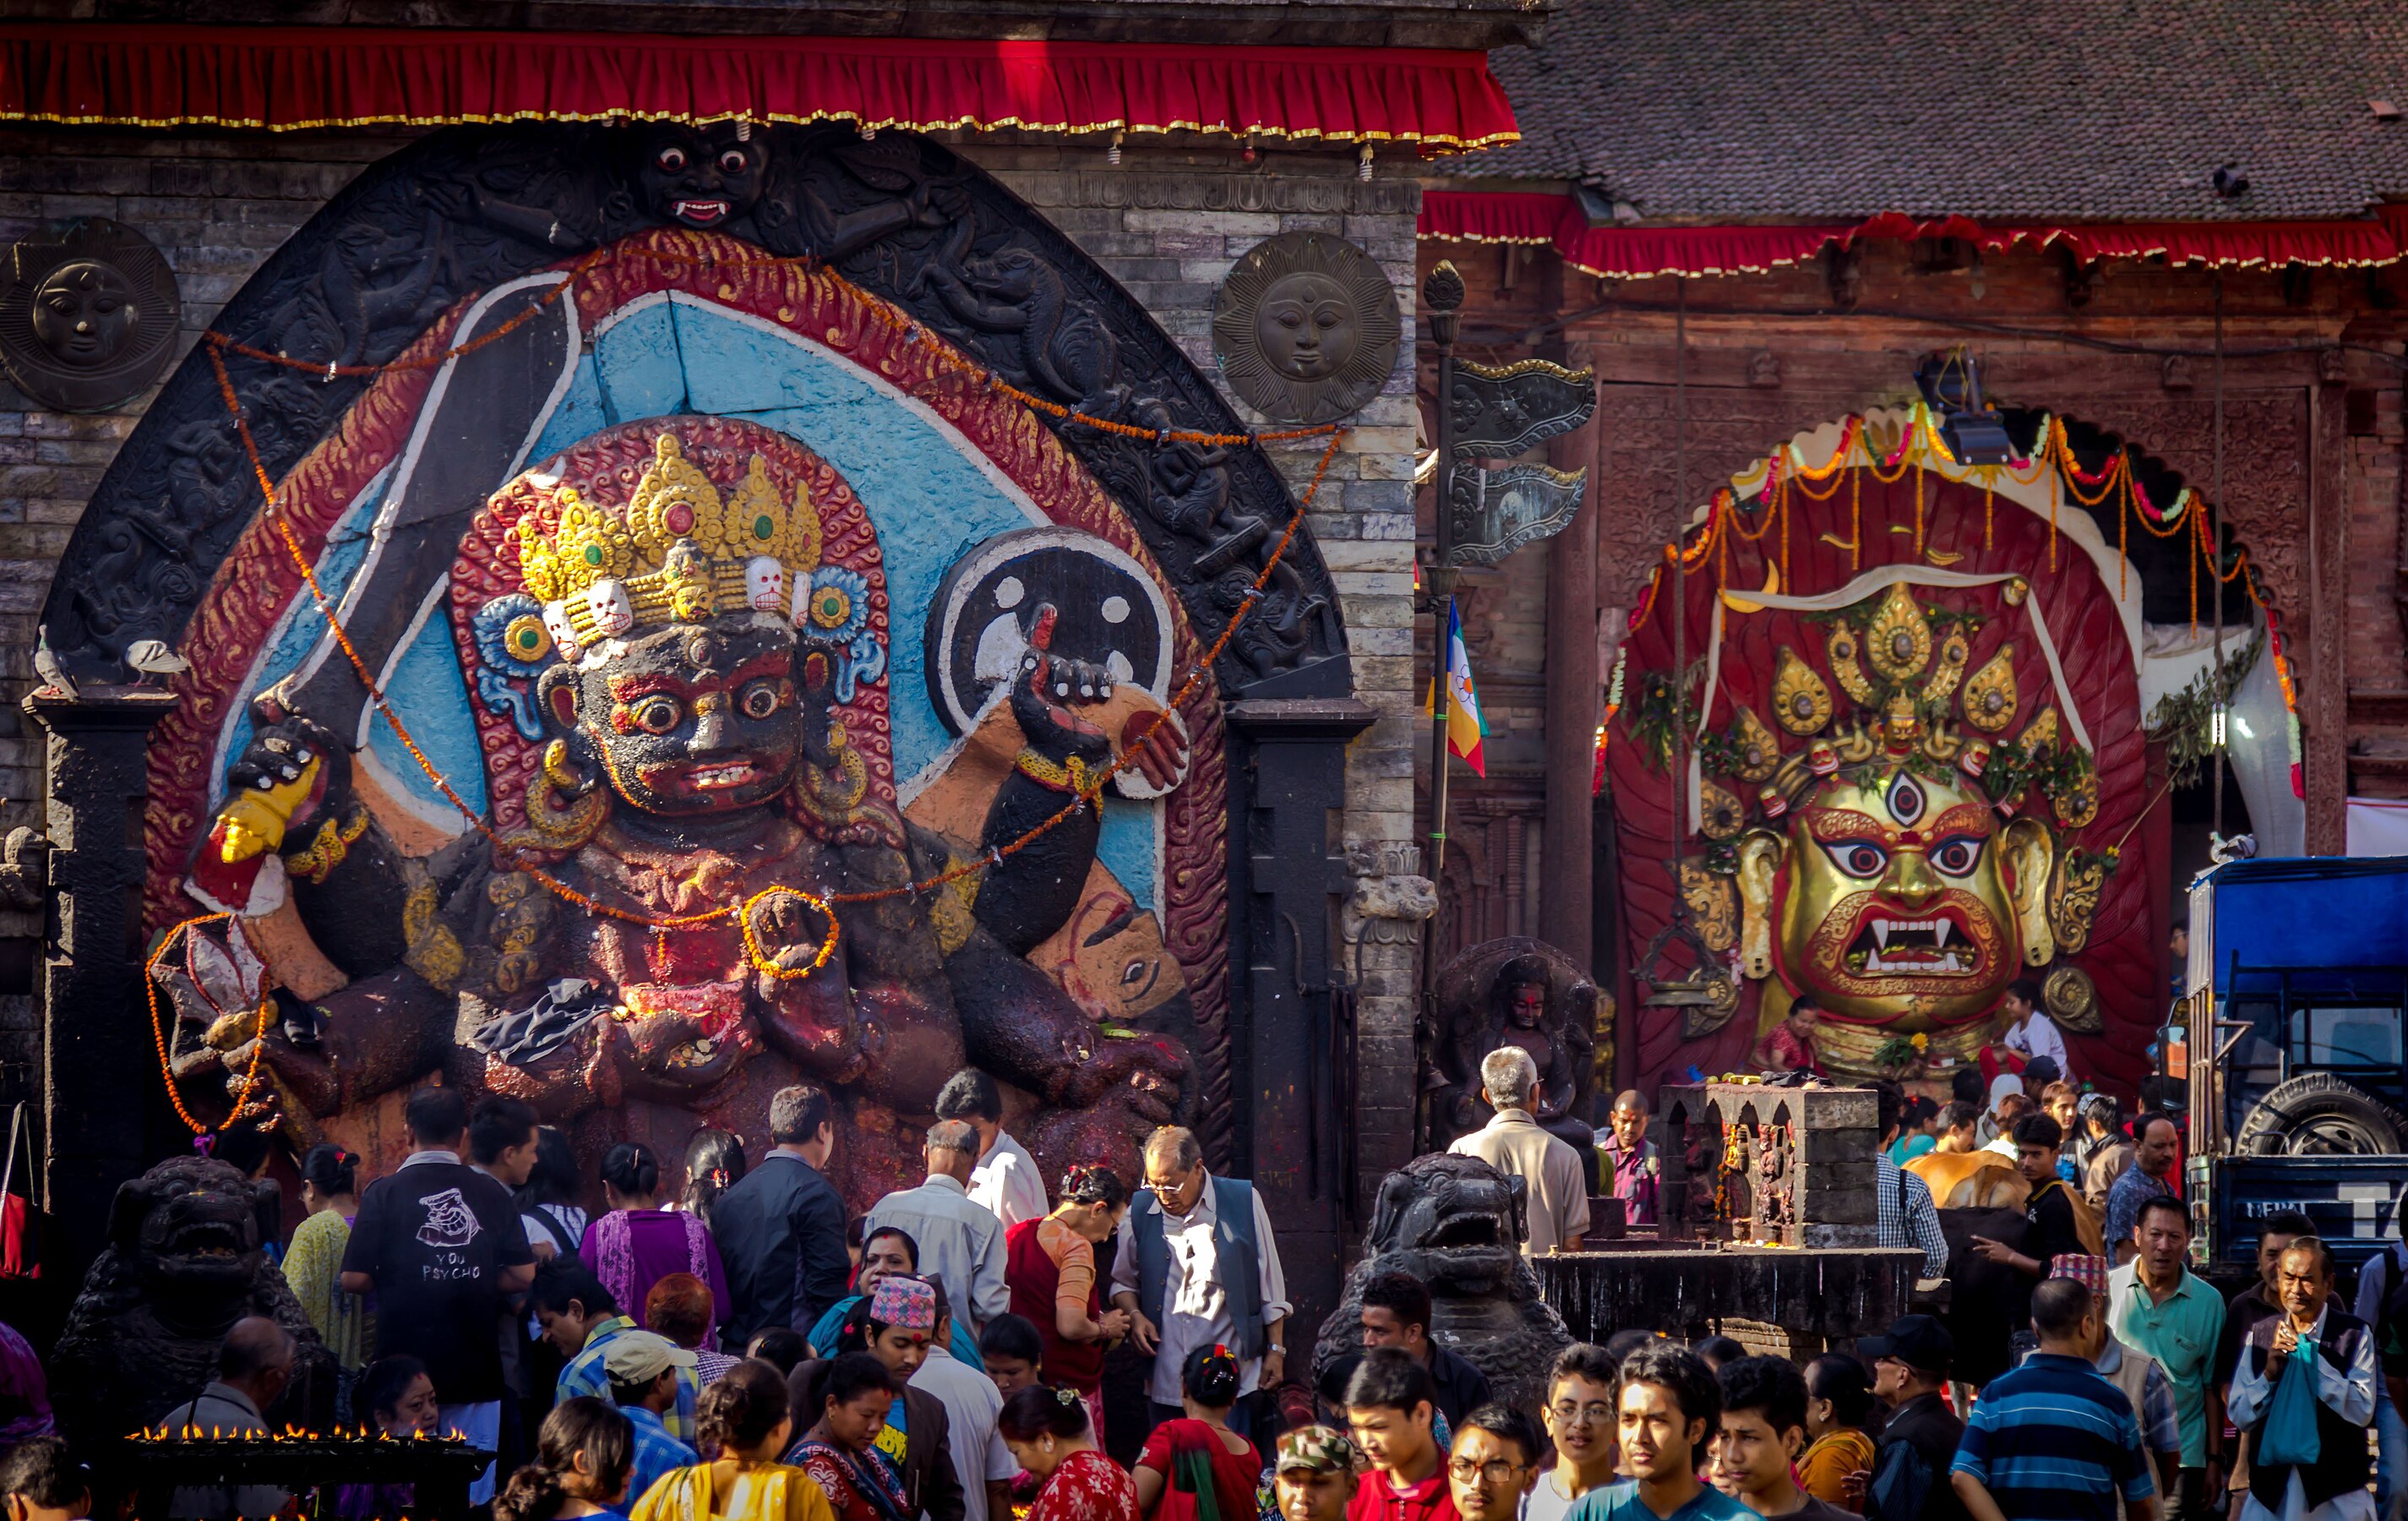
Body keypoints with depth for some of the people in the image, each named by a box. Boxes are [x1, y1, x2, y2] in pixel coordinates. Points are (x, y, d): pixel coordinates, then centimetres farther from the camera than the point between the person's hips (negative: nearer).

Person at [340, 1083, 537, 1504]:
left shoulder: (384, 1193, -6)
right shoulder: (493, 1195, 1)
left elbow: (354, 1279, -8)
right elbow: (523, 1275, 1)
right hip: (476, 1369, 2)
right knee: (473, 1495, 6)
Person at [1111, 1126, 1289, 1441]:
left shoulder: (1243, 1202, 0)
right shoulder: (1139, 1214, 6)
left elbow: (1270, 1285, 7)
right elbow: (1122, 1282, 19)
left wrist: (1275, 1350, 6)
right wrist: (1134, 1314, -2)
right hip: (1166, 1377, 2)